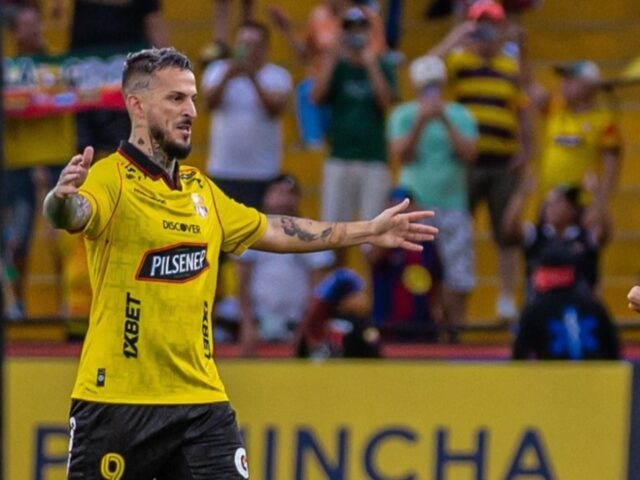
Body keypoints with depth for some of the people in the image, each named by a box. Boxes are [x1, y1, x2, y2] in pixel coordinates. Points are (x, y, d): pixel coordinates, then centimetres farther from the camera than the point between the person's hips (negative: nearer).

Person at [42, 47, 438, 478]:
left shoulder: (201, 190, 15)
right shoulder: (110, 179, -8)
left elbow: (272, 230, 28)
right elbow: (73, 215, -30)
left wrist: (368, 232, 30)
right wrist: (63, 197, -54)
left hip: (201, 399, 6)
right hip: (117, 404, -6)